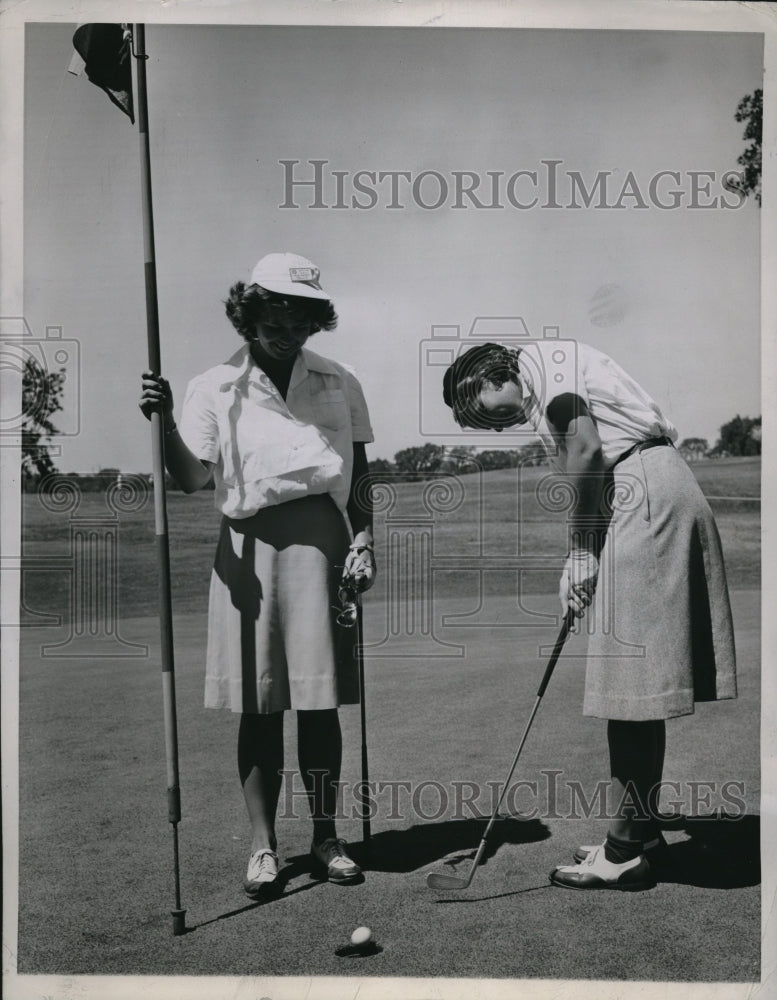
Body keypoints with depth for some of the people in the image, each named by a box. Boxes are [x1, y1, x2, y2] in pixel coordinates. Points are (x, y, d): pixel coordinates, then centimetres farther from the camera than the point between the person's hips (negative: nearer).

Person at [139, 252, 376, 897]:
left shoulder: (338, 385, 10)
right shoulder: (213, 388, 4)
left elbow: (359, 474, 14)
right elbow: (193, 478, -6)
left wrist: (364, 538, 4)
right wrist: (165, 422, -20)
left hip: (321, 540, 1)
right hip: (248, 544, -1)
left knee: (319, 700, 4)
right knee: (258, 706, 3)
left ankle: (325, 836, 19)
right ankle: (263, 844, 16)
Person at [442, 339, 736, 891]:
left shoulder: (541, 360, 1)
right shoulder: (544, 399, 27)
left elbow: (587, 448, -11)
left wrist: (580, 554, -6)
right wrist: (584, 561, 7)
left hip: (645, 491, -10)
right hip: (661, 492, 10)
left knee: (632, 680, -6)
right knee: (634, 685, 11)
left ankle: (628, 851, 1)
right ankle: (640, 835, 19)